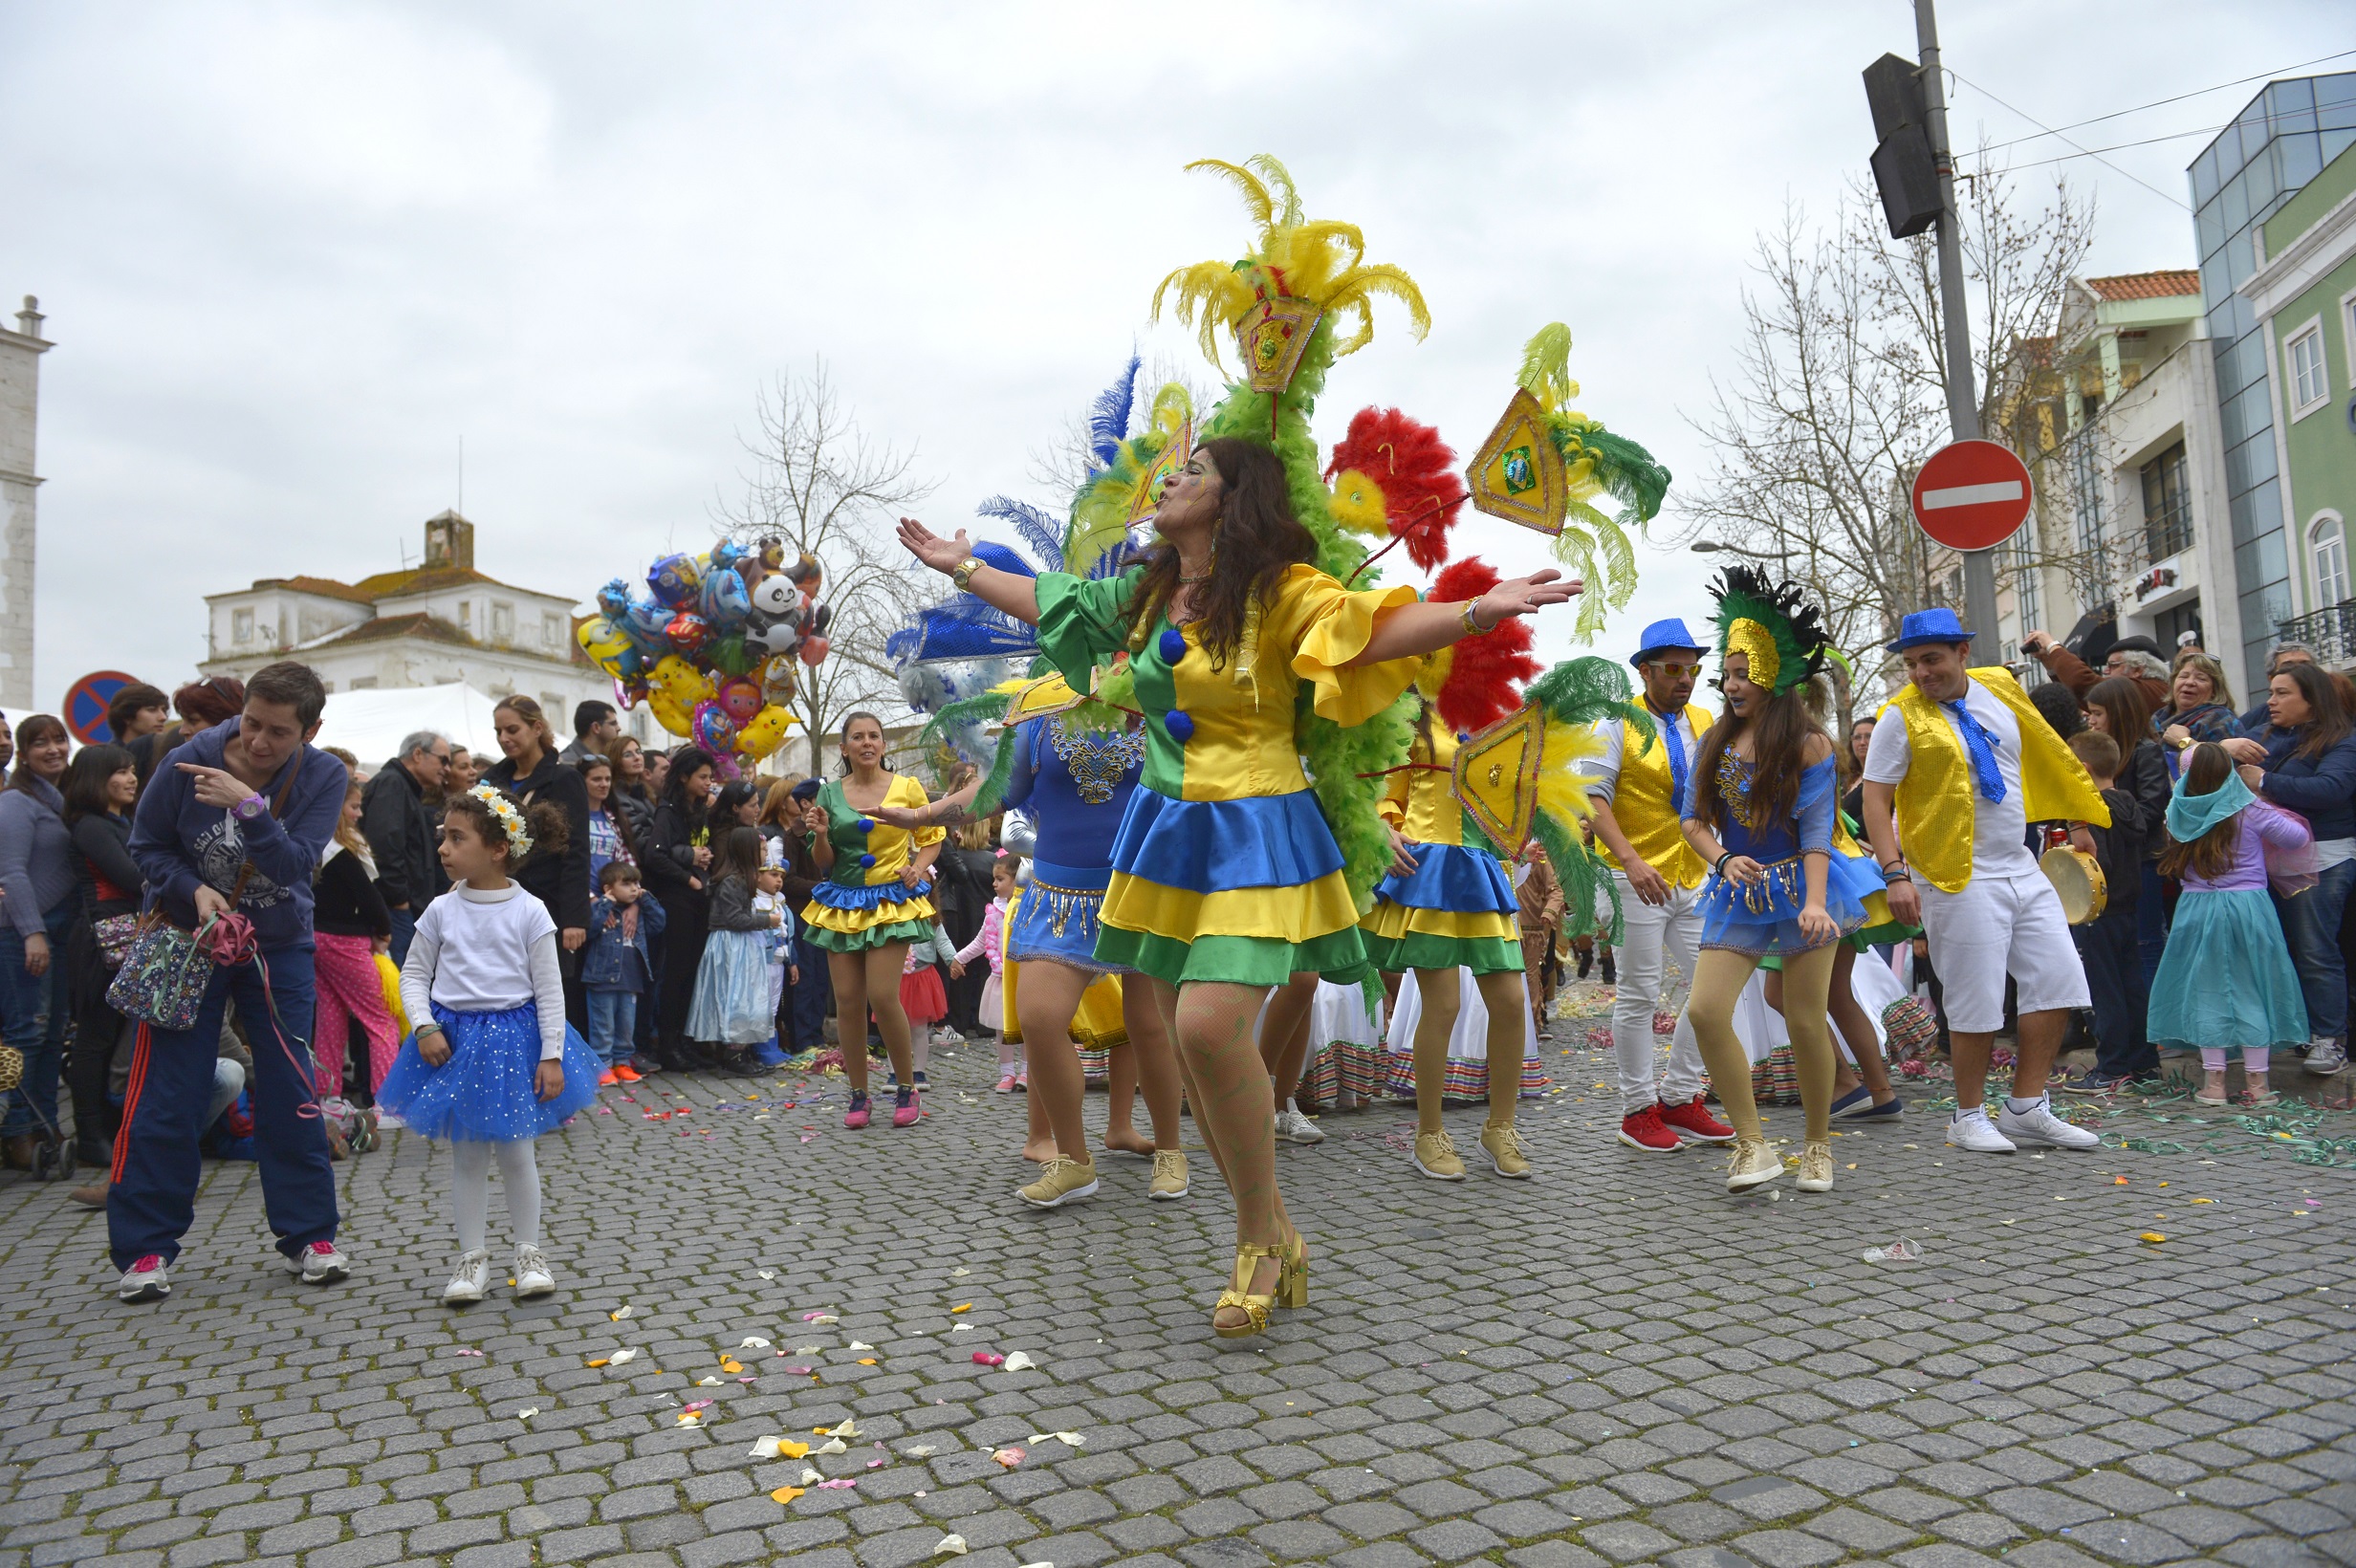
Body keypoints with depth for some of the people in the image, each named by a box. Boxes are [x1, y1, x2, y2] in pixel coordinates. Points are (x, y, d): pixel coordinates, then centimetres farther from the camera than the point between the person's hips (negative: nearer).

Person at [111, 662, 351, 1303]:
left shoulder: (325, 777, -15)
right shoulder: (188, 761, -15)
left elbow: (296, 865, -25)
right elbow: (147, 846, -2)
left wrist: (250, 806, -38)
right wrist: (195, 890, -19)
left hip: (279, 946, 1)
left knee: (290, 1094, 2)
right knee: (165, 1096, -2)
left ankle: (308, 1236, 14)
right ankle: (145, 1249, 11)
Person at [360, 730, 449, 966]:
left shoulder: (409, 790, 25)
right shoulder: (390, 784, -6)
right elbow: (385, 842, -19)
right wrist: (398, 897, -17)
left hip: (408, 910, 10)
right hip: (396, 909, -10)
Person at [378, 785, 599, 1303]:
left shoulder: (529, 912, -9)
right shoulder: (441, 911, -1)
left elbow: (549, 989, -6)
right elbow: (414, 975, 8)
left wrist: (552, 1056, -9)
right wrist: (424, 1028, -8)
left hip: (515, 1038, -2)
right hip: (453, 1040, 3)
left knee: (515, 1152, 6)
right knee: (466, 1155, 9)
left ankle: (530, 1253, 21)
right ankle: (472, 1258, 21)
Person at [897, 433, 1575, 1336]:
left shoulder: (1279, 590, -8)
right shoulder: (1147, 595, 12)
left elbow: (1375, 630, -19)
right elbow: (1049, 603, 26)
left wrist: (1478, 612, -35)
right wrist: (963, 567, 34)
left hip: (1254, 837, -7)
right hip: (1165, 830, 7)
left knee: (1211, 1025, -21)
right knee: (1184, 1037, 6)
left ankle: (1259, 1238, 2)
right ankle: (1271, 1235, 21)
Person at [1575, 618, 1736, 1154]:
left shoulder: (1705, 723, 11)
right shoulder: (1618, 724, -5)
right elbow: (1593, 799, -13)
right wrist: (1630, 860, -24)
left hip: (1695, 879, 6)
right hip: (1638, 880, -6)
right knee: (1639, 997, 0)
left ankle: (1679, 1099, 18)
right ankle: (1638, 1110, 10)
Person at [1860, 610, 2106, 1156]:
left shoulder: (2000, 689, 7)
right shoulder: (1901, 717, -9)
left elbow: (2043, 755, 22)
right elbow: (1875, 801, -12)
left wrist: (2078, 815, 25)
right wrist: (1895, 873, -20)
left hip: (2022, 868, 6)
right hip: (1959, 879, -6)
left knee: (2058, 982, 5)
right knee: (1977, 1001, -2)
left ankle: (2026, 1107, 16)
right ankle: (1969, 1117, 15)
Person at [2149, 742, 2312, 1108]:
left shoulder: (2183, 812, -3)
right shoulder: (2250, 810, -7)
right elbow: (2298, 837, 1)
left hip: (2198, 911, 1)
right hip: (2248, 907, -1)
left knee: (2206, 991, 7)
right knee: (2252, 990, 8)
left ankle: (2214, 1081, 8)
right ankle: (2256, 1082, 12)